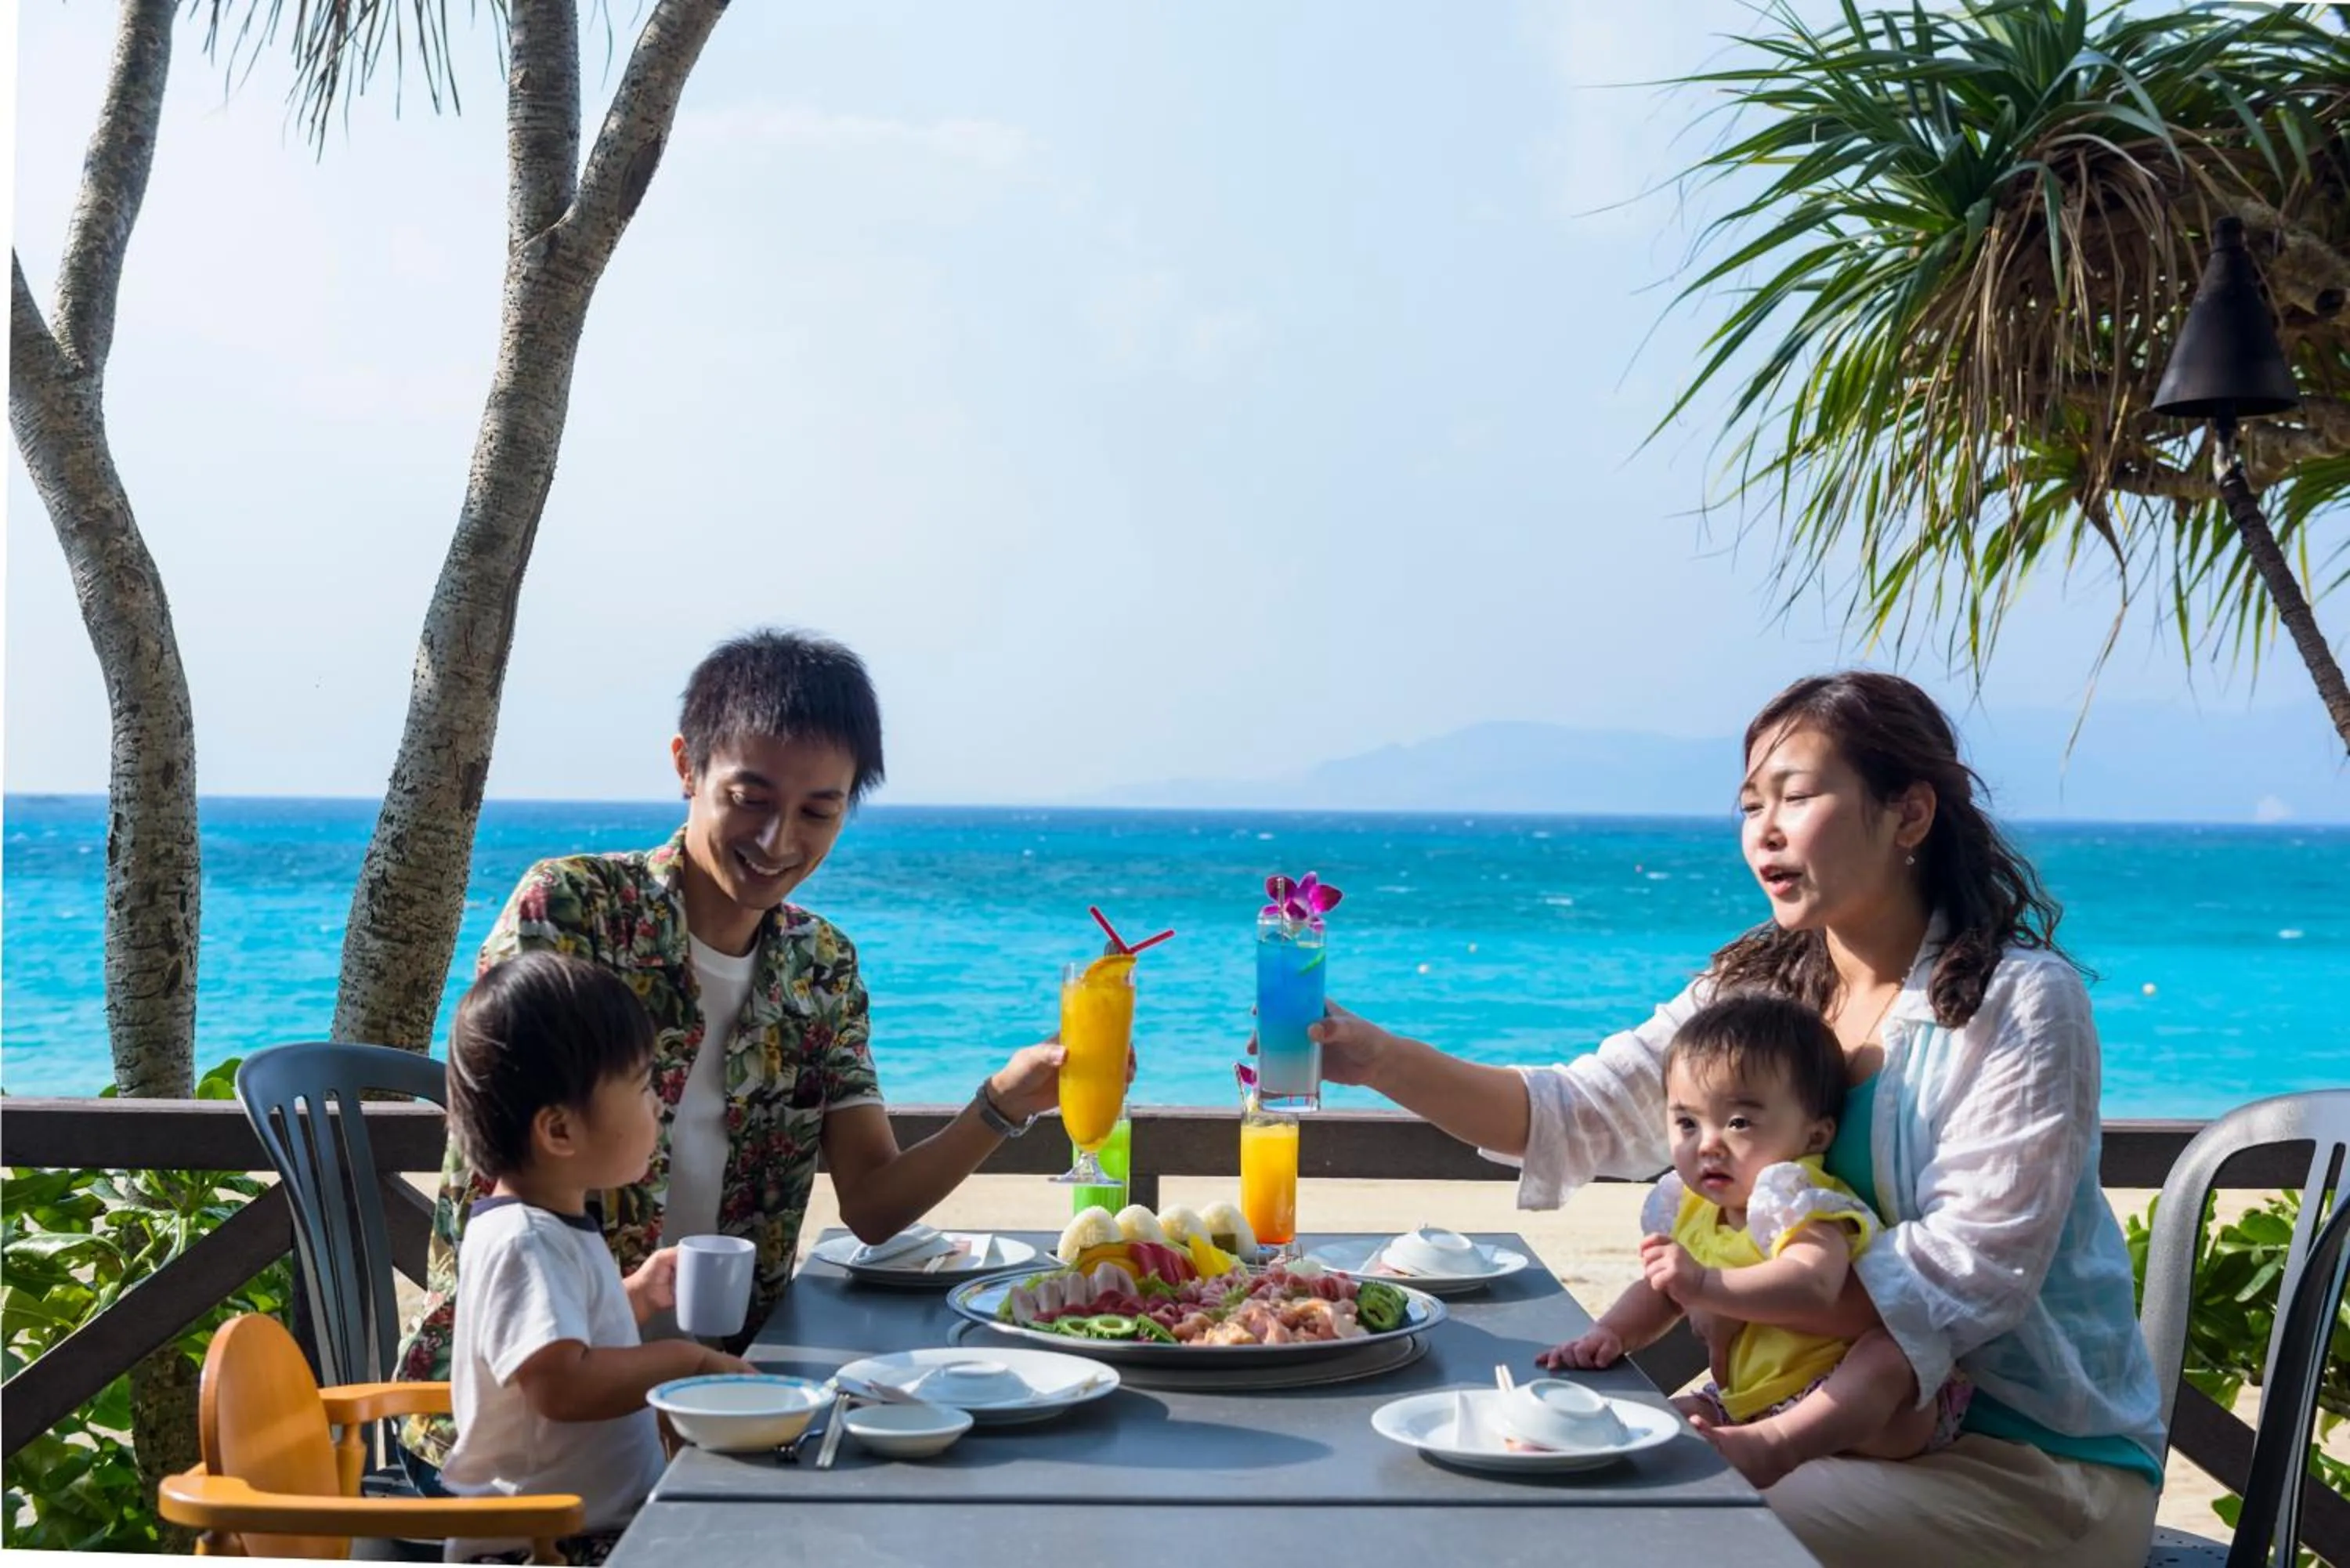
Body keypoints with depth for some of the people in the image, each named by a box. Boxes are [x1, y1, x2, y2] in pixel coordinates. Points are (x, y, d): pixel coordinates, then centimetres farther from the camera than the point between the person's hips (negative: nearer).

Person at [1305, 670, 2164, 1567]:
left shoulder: (2020, 1004, -15)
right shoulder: (1757, 989, 4)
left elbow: (1968, 1274, -21)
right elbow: (1580, 1115, -4)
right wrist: (1376, 1058, -19)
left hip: (2038, 1464, -6)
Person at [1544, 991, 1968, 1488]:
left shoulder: (1804, 1206, -18)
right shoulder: (1691, 1210, 7)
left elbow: (1813, 1285, -39)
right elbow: (1660, 1293, 19)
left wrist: (1706, 1286, -50)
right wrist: (1609, 1333, -1)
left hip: (1841, 1395, -8)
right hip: (1745, 1398, 8)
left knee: (1889, 1353, -37)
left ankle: (1776, 1445, -51)